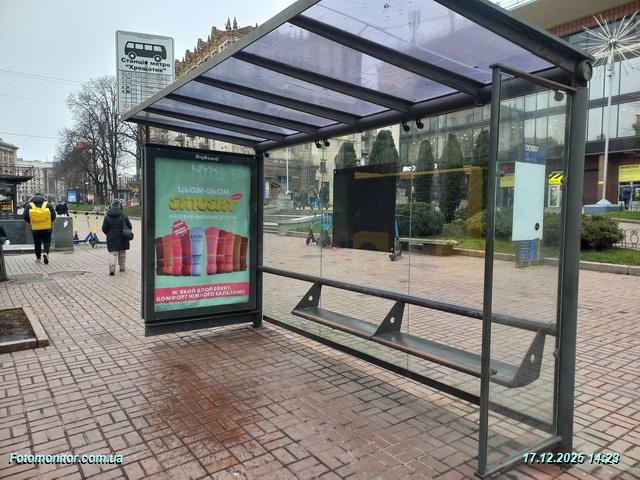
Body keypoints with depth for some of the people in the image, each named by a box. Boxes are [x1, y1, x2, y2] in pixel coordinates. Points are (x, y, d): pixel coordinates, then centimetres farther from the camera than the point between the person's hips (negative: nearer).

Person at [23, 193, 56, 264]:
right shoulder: (48, 205, -1)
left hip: (35, 228, 1)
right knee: (47, 242, 8)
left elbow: (25, 217, -1)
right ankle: (46, 253, -16)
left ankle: (38, 258, 19)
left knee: (37, 243, 13)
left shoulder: (29, 205, 1)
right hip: (47, 228, -1)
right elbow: (53, 215, -2)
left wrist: (30, 222, 15)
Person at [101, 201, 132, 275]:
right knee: (122, 253, 14)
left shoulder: (107, 216, -2)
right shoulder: (123, 215, -8)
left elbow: (104, 229, 1)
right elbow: (129, 226, -4)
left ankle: (112, 267, -16)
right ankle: (122, 267, 22)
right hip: (122, 239, 0)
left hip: (111, 239, 1)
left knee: (113, 254, 3)